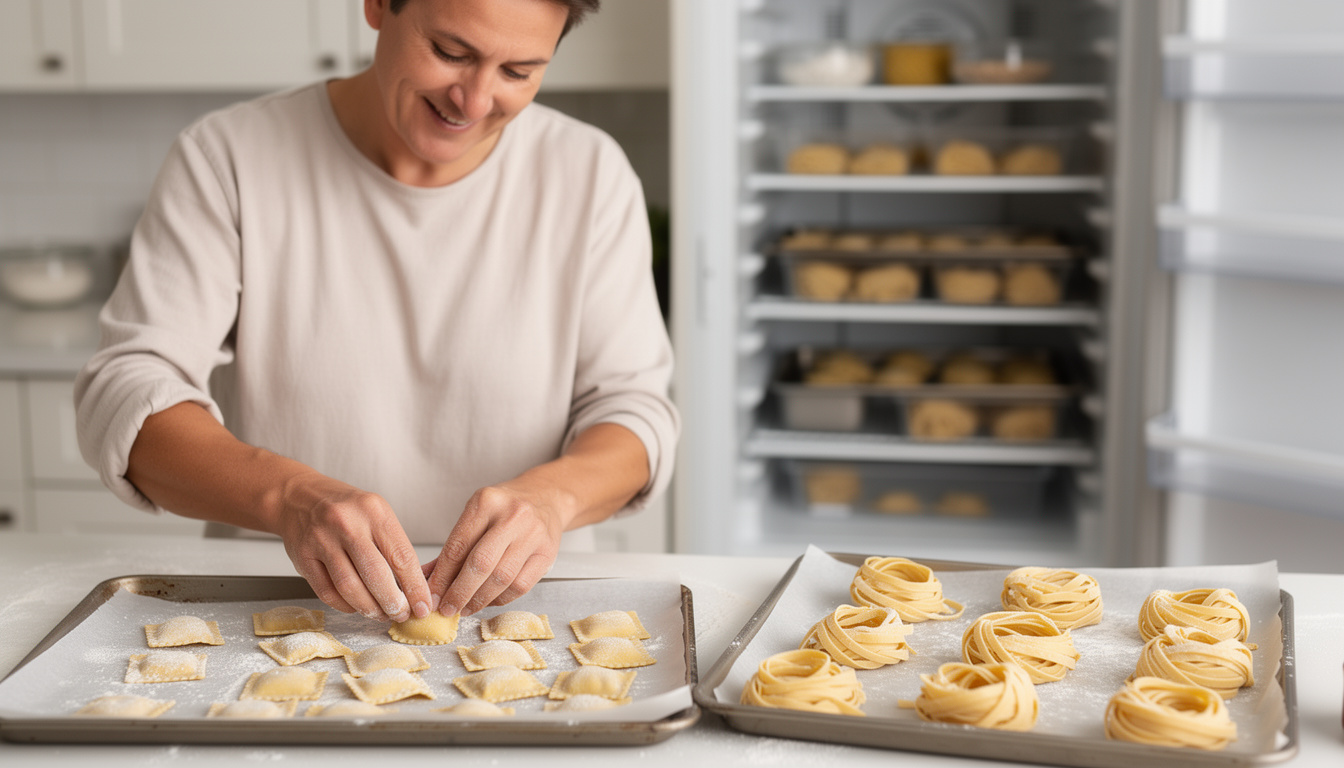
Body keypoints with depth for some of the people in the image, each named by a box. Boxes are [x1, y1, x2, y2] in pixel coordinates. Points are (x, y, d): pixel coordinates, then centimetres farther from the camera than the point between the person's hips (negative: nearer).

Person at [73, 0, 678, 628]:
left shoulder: (590, 175, -1)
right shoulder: (226, 159, -6)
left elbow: (632, 404, -1)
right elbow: (123, 393, -12)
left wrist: (551, 493, -25)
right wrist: (288, 494, -33)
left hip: (516, 614, 1)